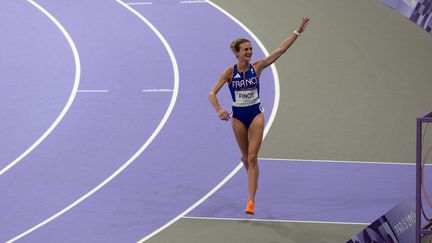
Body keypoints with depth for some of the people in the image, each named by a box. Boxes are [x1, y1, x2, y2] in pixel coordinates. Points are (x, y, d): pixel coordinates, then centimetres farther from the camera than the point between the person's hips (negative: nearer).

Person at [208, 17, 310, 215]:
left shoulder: (257, 67, -6)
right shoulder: (230, 72, -8)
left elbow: (281, 50, -7)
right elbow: (212, 93, -8)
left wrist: (297, 31, -11)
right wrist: (219, 110, -27)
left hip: (255, 114, -1)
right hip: (238, 117, 1)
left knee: (252, 157, -10)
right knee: (246, 157, 14)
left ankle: (251, 201, -14)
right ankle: (253, 180, 47)